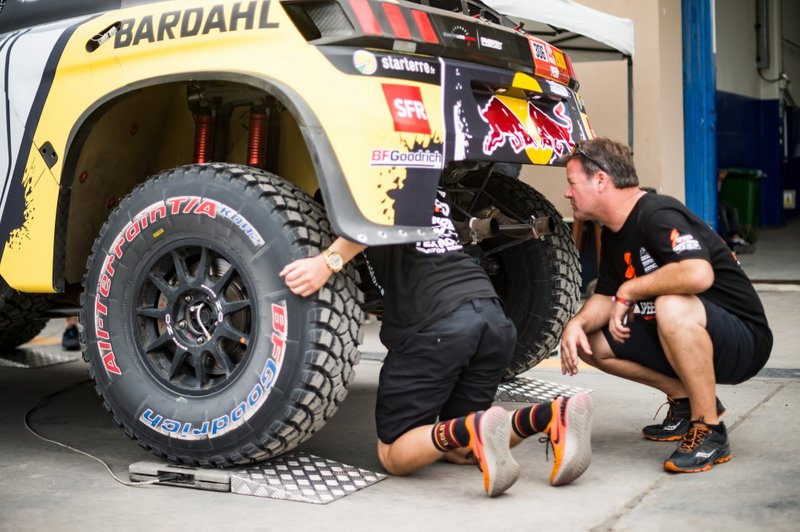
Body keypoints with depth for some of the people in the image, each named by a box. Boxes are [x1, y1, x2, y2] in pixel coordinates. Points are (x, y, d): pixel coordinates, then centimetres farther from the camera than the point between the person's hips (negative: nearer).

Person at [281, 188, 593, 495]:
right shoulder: (433, 194, 29)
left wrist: (328, 261, -21)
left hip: (434, 324, -7)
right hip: (493, 316, 7)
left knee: (394, 454, 7)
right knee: (458, 450, 19)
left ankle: (472, 430, -24)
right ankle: (552, 417, -6)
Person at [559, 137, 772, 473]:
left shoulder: (657, 214, -23)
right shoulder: (614, 233, 7)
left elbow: (698, 274, -39)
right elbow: (605, 297, 11)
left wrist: (630, 289, -25)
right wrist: (577, 322, -11)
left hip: (743, 342, -9)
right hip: (681, 339, 9)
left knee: (672, 307, -39)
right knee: (591, 341, 0)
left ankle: (710, 433, -22)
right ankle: (684, 399, 11)